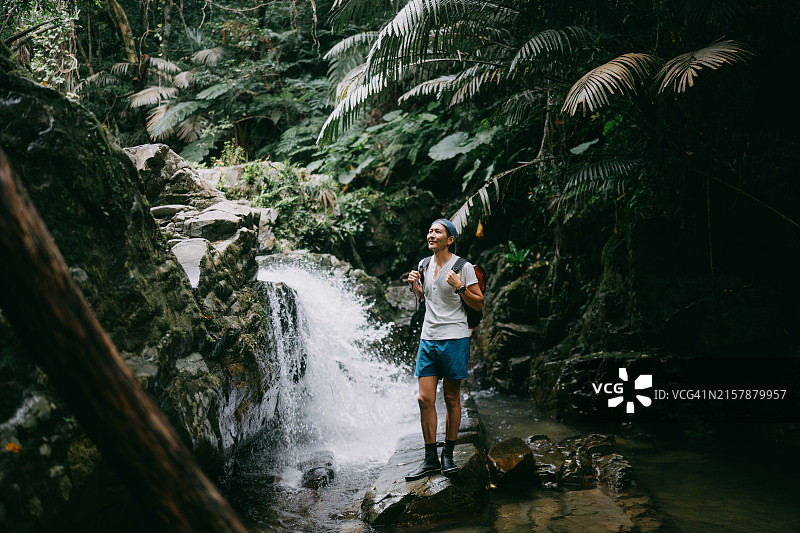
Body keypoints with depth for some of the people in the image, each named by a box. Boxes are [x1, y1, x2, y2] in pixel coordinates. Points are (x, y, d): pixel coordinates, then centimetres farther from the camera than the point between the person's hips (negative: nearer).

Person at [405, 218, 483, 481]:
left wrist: (459, 287, -19)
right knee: (425, 399, 0)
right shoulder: (424, 264, 10)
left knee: (452, 399, 5)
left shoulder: (463, 267, -6)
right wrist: (414, 284, 5)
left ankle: (448, 455, 18)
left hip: (454, 339, -5)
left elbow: (479, 305, -5)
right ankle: (430, 459, 8)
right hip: (428, 339, 5)